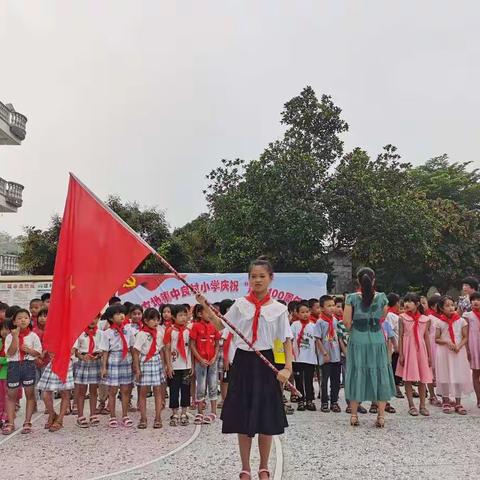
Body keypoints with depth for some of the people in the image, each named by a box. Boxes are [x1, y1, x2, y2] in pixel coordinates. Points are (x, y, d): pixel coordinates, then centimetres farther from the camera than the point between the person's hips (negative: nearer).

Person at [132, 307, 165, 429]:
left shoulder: (160, 331, 1)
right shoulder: (141, 334, -11)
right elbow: (136, 352, -9)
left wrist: (163, 365, 10)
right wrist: (137, 369, -10)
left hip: (157, 362, 4)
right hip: (145, 363, -3)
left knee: (158, 391, 4)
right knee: (143, 391, 5)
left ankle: (158, 418, 12)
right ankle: (143, 418, 15)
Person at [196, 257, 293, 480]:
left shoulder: (278, 308, -2)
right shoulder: (240, 304, 1)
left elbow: (287, 340, 0)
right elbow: (221, 325, 8)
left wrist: (288, 368, -10)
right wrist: (206, 307, -3)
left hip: (265, 363, -1)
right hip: (243, 362, 1)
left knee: (266, 418, 8)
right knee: (243, 419, 8)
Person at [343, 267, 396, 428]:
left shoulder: (352, 298, -8)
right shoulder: (382, 297, -3)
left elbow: (347, 322, -8)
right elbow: (383, 318, 7)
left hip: (357, 342, -1)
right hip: (377, 341, 1)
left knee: (357, 374, 8)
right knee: (378, 374, 10)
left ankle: (354, 415, 13)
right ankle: (381, 416, 12)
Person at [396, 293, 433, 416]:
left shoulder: (425, 319, 3)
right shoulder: (402, 318, -2)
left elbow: (427, 337, 6)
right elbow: (400, 337, -2)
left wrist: (429, 355, 4)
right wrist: (401, 354, -7)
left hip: (421, 350, 2)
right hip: (408, 349, -2)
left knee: (423, 378, 7)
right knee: (408, 378, 2)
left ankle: (422, 405, 18)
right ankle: (411, 405, 12)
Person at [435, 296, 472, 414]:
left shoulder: (461, 321, 0)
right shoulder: (439, 323, -2)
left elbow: (465, 337, 1)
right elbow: (436, 339, 0)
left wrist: (459, 346, -15)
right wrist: (447, 342, -17)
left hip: (459, 352, 1)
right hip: (444, 352, -1)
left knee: (459, 376, 4)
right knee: (445, 376, 5)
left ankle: (458, 403, 17)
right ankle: (446, 401, 20)